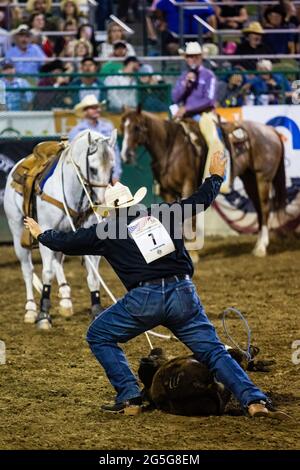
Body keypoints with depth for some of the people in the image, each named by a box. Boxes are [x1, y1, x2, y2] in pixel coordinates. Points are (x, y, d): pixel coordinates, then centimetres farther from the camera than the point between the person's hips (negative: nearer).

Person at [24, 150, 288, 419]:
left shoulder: (107, 231, 11)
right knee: (214, 351, 6)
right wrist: (216, 177, 46)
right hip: (183, 296, 3)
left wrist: (42, 235, 41)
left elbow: (67, 243, 21)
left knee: (99, 337, 16)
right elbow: (200, 200, 28)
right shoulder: (165, 214, 17)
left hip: (143, 300, -3)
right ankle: (254, 400, -12)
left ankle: (130, 399, 6)